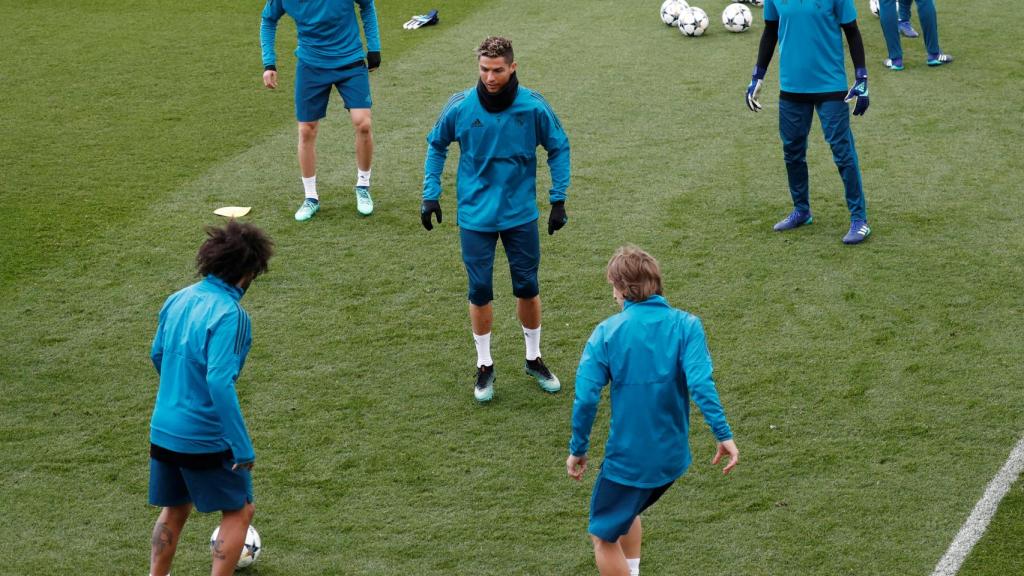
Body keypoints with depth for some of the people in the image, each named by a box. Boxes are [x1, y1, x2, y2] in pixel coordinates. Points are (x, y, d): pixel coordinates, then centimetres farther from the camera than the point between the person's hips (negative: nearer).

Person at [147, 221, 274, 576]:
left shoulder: (178, 300, 2)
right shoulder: (229, 314, -21)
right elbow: (219, 382, -28)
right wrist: (243, 449, -24)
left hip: (163, 431, 7)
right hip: (206, 438, -7)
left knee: (175, 509, 24)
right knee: (239, 511, 11)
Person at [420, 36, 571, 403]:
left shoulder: (534, 107, -12)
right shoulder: (460, 107, -11)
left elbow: (558, 148, 2)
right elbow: (436, 145, 6)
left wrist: (558, 200, 0)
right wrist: (430, 195, 1)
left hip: (521, 215, 0)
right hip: (475, 217, 0)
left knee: (527, 287, 8)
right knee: (480, 292, 4)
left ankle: (534, 359, 28)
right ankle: (484, 365, 22)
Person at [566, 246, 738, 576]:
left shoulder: (606, 333, -8)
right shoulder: (685, 325, -6)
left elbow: (586, 398, -11)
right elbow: (700, 384, -19)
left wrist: (578, 450, 0)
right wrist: (723, 435, -16)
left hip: (626, 457, -4)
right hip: (673, 457, 4)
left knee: (604, 537, 13)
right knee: (628, 512, 31)